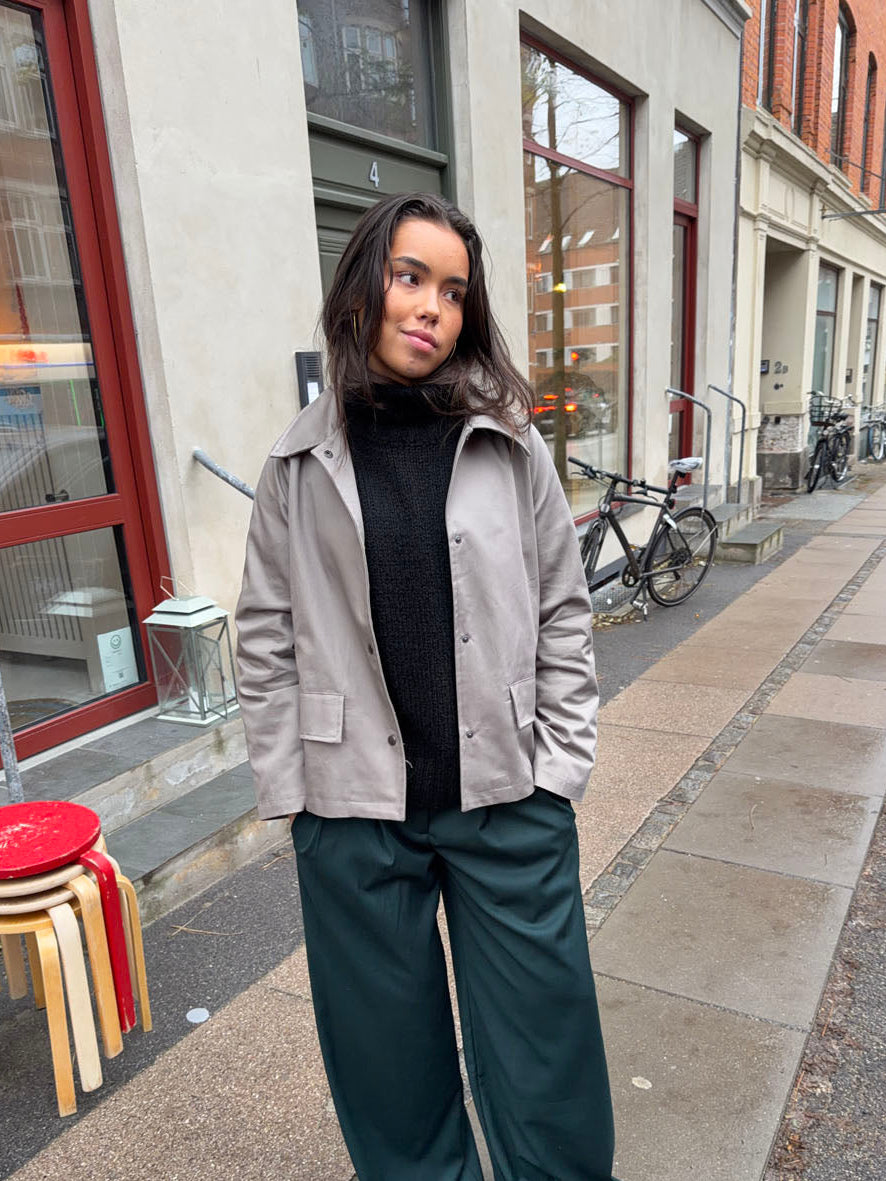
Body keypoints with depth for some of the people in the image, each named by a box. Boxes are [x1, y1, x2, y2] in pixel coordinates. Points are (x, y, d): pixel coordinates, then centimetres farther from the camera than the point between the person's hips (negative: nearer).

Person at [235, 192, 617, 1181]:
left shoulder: (509, 445, -2)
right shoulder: (301, 463, -1)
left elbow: (562, 613, 2)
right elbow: (265, 640, 2)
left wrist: (560, 763, -2)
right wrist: (288, 790, -1)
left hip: (509, 798, 0)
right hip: (353, 810, 1)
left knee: (542, 1043, 16)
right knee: (388, 1048, 20)